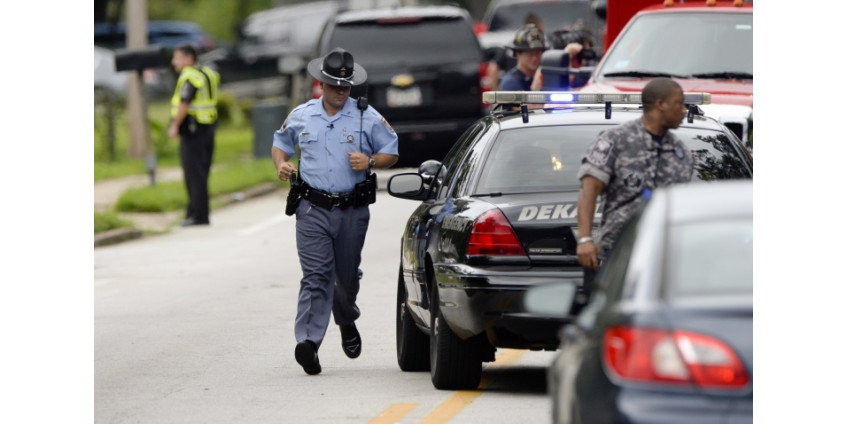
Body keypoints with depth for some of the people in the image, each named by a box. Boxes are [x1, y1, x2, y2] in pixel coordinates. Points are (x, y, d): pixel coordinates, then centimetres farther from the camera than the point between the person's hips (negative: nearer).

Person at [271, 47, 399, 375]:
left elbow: (392, 153, 8)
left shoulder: (367, 117, 3)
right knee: (316, 274, -13)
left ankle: (347, 321, 43)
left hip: (352, 210, 1)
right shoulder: (300, 116, 8)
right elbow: (280, 143, 23)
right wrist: (282, 165, 1)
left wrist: (370, 161, -13)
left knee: (347, 274, 13)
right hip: (312, 209, -1)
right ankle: (308, 341, -21)